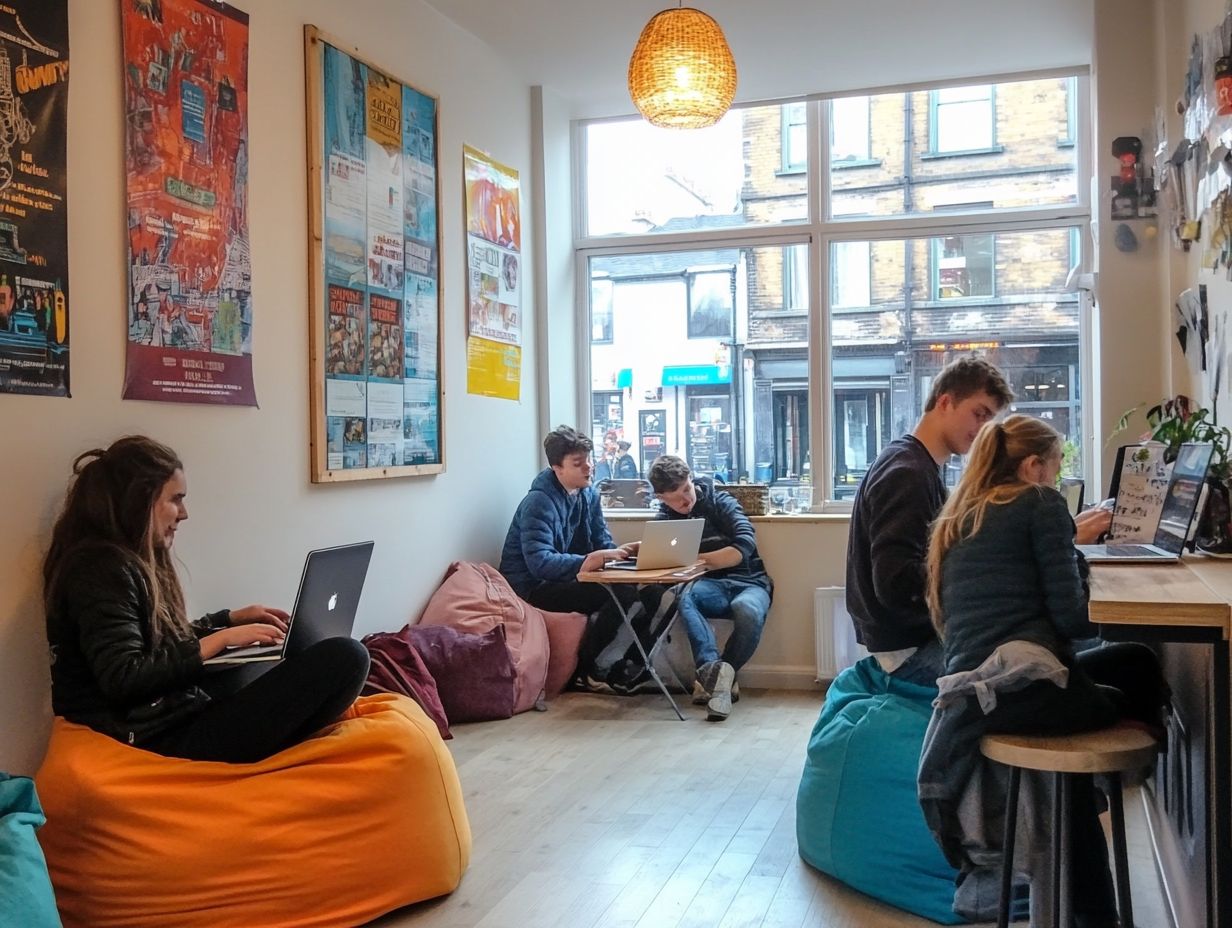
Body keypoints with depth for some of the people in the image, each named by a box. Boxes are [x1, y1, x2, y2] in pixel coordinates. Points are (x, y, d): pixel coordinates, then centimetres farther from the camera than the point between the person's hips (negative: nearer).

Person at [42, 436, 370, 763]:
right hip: (165, 739, -11)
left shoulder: (129, 561, 16)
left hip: (178, 718, 11)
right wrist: (219, 639, -17)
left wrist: (235, 618, 18)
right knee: (343, 658, -19)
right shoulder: (102, 568, -14)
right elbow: (123, 680, -22)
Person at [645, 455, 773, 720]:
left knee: (749, 612, -39)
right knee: (685, 596, -35)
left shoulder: (721, 503, 0)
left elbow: (743, 548, -14)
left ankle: (710, 677, -27)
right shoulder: (666, 517, 12)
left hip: (748, 582, -2)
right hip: (710, 587, 2)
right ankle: (714, 669, -50)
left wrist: (696, 559, -13)